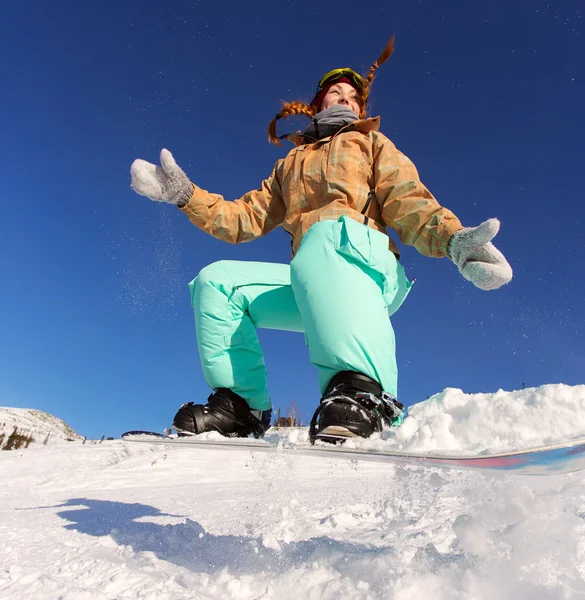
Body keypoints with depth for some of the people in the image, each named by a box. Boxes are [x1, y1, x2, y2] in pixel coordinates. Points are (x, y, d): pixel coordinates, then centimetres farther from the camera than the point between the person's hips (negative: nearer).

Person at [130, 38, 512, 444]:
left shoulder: (373, 144, 24)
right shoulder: (290, 165, 33)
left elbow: (408, 202, 5)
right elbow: (243, 219, 26)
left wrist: (452, 237, -15)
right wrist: (185, 194, 15)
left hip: (367, 267, -3)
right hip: (307, 286, 4)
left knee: (326, 233, -34)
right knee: (216, 282, -7)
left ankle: (361, 391, -48)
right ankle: (241, 404, -10)